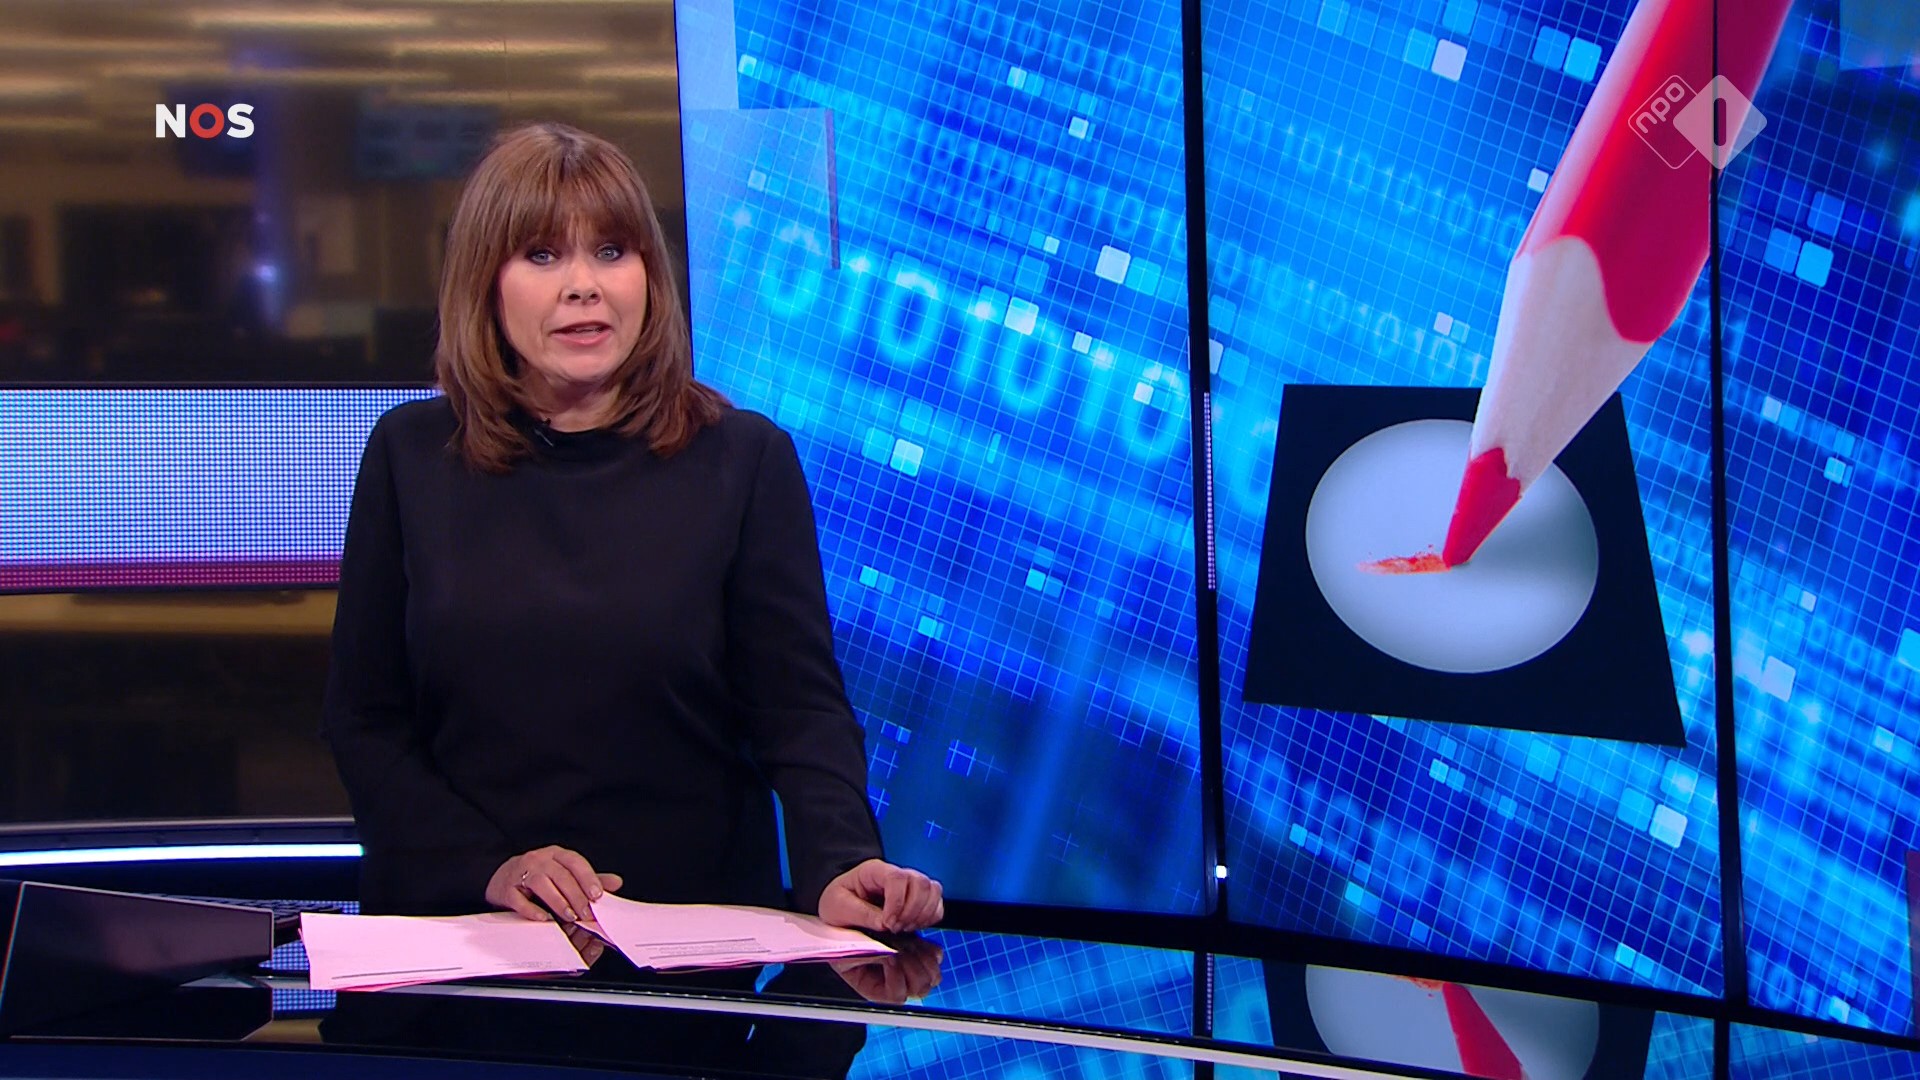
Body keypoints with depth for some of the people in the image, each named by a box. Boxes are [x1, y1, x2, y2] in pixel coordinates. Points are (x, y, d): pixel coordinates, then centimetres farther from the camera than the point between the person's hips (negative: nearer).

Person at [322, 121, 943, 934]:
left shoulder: (744, 459, 6)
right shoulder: (412, 456, 9)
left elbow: (801, 708, 0)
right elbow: (363, 717, 9)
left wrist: (840, 867, -20)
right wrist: (485, 866, -7)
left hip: (694, 925, -1)